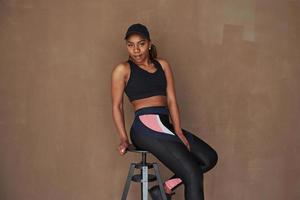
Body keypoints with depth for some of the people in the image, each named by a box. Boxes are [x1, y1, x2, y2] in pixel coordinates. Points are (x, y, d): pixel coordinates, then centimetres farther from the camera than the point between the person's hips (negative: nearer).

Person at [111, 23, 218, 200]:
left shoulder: (163, 65, 16)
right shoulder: (122, 69, 3)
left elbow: (171, 100, 9)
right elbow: (117, 106, 2)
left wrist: (178, 131, -2)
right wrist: (124, 138, -8)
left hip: (165, 125, 6)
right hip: (146, 126, -6)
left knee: (210, 158, -4)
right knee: (193, 173, -16)